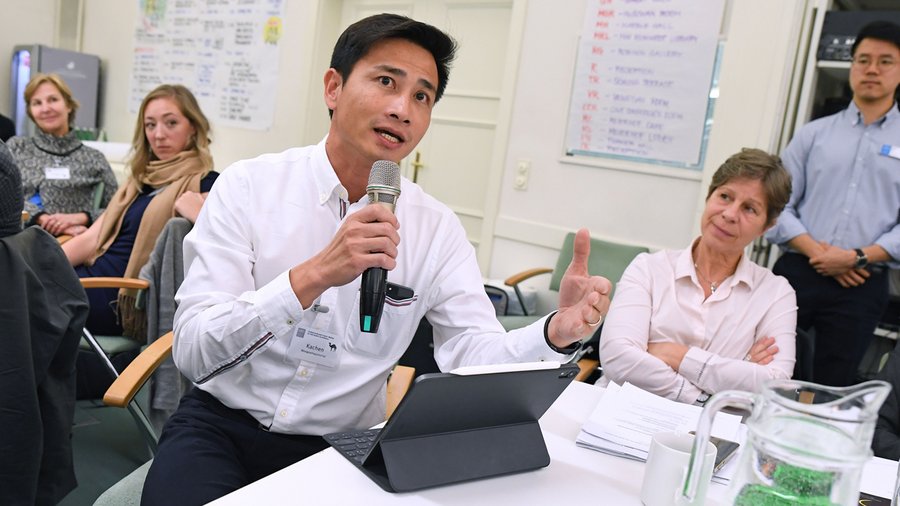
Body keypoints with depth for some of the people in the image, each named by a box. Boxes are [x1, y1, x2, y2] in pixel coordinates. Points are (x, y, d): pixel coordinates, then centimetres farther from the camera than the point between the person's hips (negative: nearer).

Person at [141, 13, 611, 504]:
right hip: (220, 425, -2)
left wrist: (556, 332, -27)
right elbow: (192, 352, -17)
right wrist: (313, 276, -30)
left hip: (343, 446, 3)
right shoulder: (248, 186, -9)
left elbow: (475, 354, -8)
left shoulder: (437, 229, -2)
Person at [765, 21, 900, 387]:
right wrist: (815, 251, -12)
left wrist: (860, 256, -14)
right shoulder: (814, 134, 9)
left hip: (862, 286, 0)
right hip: (796, 273, 0)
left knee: (831, 388, 8)